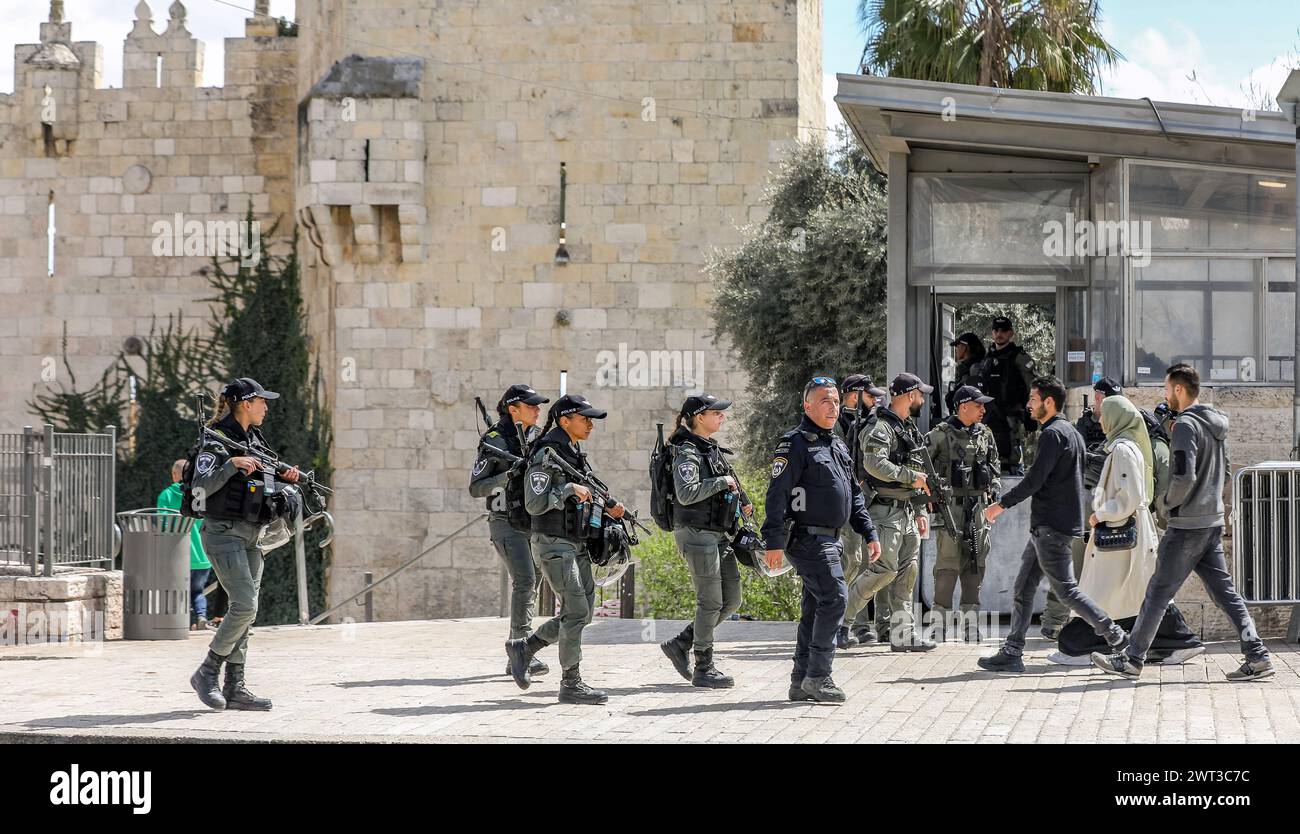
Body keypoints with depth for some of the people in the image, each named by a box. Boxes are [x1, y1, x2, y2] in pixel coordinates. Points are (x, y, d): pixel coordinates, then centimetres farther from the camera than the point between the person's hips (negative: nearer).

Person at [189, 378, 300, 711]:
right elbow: (200, 488, -20)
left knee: (246, 612, 5)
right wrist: (232, 463, -26)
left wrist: (285, 477, 7)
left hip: (251, 535, 9)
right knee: (244, 606, -17)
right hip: (224, 533, -9)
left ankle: (234, 688, 8)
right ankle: (206, 674, -3)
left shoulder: (255, 440, 14)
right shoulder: (216, 441, -11)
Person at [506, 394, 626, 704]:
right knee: (576, 611, -11)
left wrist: (607, 509, 7)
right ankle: (571, 684, -5)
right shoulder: (546, 455, -13)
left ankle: (523, 648, 24)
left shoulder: (576, 455, 15)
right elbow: (534, 504, -19)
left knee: (582, 613, 10)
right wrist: (570, 489, -23)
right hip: (554, 544, -9)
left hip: (577, 544, 9)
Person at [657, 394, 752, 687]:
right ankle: (703, 669, 6)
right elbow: (686, 493, -27)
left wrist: (742, 501, 11)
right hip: (697, 533, -9)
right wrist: (722, 482, -18)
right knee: (710, 603, -4)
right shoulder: (687, 453, -13)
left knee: (731, 601, 10)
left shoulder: (712, 449, 15)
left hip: (718, 534, 9)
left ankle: (680, 644, 19)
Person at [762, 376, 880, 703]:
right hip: (807, 538, -9)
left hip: (829, 540, 9)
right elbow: (777, 493, -16)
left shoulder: (837, 445, 18)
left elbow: (853, 493, 25)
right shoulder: (795, 443, -10)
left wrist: (869, 533, 18)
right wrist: (774, 541, -22)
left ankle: (802, 682, 15)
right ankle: (817, 677, -12)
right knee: (833, 598, -16)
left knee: (815, 608, 10)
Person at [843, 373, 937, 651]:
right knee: (885, 568, -13)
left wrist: (919, 511, 22)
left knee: (907, 572, 6)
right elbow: (874, 464, -29)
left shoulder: (909, 429, 19)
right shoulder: (882, 428, -13)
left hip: (906, 512, 9)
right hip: (885, 511, -9)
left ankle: (902, 634, 8)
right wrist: (912, 477, -22)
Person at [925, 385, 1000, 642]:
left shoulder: (985, 434, 13)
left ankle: (971, 627, 11)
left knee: (975, 564, 6)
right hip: (951, 504, -6)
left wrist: (995, 491, 10)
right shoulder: (941, 434, -4)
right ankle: (938, 622, -6)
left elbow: (994, 467, 22)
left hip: (978, 505, 6)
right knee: (948, 563, -9)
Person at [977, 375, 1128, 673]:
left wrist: (1002, 504, -9)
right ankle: (1011, 653, 7)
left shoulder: (1053, 434, -14)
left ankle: (1115, 637, 0)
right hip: (1045, 526, 10)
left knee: (1066, 589, -6)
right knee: (1023, 589, 8)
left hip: (1051, 527, -10)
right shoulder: (1071, 432, 18)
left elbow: (1034, 480, -19)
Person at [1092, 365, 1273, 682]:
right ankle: (1257, 656, 2)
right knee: (1224, 591, 9)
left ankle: (1132, 659, 5)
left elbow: (1184, 478, -23)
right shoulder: (1215, 425, 13)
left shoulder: (1186, 425, -16)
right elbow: (1224, 472, 21)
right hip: (1213, 520, 9)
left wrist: (1166, 501, -8)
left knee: (1158, 592, -1)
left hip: (1187, 525, -8)